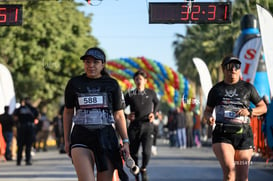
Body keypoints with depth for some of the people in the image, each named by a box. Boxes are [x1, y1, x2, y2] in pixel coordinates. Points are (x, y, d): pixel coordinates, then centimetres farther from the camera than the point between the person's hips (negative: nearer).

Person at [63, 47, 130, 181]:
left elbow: (119, 115, 9)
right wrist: (66, 140, 15)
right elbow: (68, 112, 16)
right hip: (81, 138, -1)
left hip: (106, 137, 1)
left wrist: (125, 141, 0)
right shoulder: (74, 83, 7)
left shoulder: (112, 84, 7)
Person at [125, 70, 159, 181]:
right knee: (133, 152, 5)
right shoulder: (130, 95, 2)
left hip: (147, 126, -1)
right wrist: (127, 116, -8)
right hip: (134, 127, 1)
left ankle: (143, 169, 13)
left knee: (147, 152, -16)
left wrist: (154, 113, 9)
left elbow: (157, 103, 24)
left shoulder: (151, 93, 5)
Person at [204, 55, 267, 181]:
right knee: (229, 171, -23)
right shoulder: (216, 90, 10)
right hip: (223, 135, -1)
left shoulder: (247, 88, 8)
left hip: (243, 135, 1)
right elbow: (207, 111, 19)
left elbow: (263, 108, 13)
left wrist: (249, 112, -8)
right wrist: (209, 118, -5)